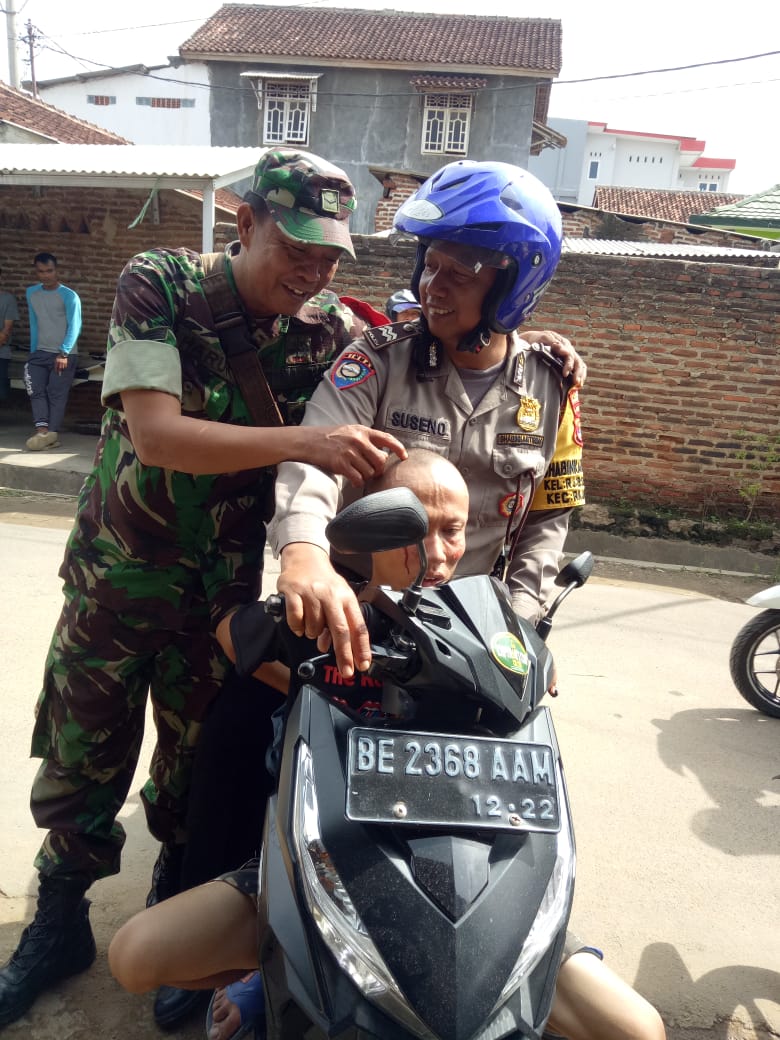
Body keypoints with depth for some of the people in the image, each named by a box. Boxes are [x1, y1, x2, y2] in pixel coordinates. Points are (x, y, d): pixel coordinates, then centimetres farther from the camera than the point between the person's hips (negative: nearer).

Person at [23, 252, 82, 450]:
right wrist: (33, 351, 10)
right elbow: (34, 324, 15)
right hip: (40, 353, 5)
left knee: (57, 394, -9)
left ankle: (51, 434, -13)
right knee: (36, 391, -9)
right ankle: (42, 431, -18)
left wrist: (63, 353, -19)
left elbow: (74, 326, -12)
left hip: (64, 354, -5)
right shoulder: (31, 293, 11)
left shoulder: (68, 296, -6)